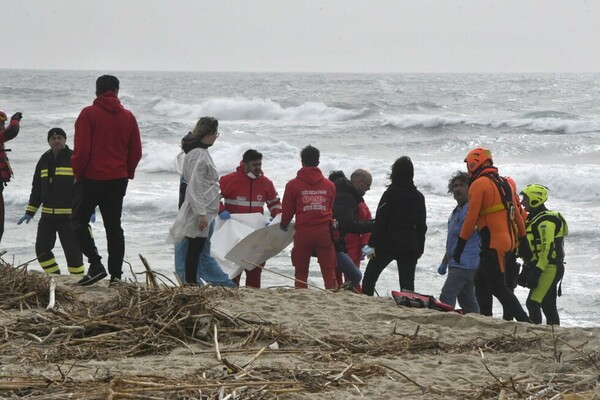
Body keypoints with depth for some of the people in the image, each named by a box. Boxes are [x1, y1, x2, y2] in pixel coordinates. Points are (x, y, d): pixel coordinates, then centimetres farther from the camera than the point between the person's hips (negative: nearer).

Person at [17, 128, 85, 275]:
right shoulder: (44, 160, 13)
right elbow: (37, 188, 19)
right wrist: (30, 212, 15)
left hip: (69, 215, -6)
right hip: (47, 215, 6)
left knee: (72, 249, -6)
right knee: (42, 248, 2)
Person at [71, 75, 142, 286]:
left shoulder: (88, 114, -9)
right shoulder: (128, 117, 4)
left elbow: (81, 150, -13)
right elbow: (136, 152, 6)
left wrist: (78, 173, 0)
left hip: (91, 178, -5)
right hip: (118, 180, 5)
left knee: (79, 221, 6)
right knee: (113, 225, 10)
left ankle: (95, 264, -8)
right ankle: (116, 274, 5)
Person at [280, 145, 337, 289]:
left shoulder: (293, 185, -2)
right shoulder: (329, 185, 6)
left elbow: (287, 211, 3)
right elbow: (332, 209, 13)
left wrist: (284, 225, 23)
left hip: (303, 233, -2)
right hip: (324, 232, 2)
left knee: (301, 272, 6)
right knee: (329, 271, 3)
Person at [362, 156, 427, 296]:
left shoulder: (390, 194, -9)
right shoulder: (418, 196, 6)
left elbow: (380, 221, -10)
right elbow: (422, 225, 11)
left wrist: (373, 244, -6)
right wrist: (420, 248, 17)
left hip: (388, 244, -4)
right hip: (410, 246, 4)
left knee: (369, 277, 8)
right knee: (407, 283, 5)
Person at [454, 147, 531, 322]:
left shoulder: (479, 184, -8)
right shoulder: (504, 183, 16)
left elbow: (471, 217, -12)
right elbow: (517, 214, 18)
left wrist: (460, 244, -8)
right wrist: (523, 239, 23)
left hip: (493, 243, -9)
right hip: (508, 241, 9)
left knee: (498, 287, -8)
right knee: (481, 282, 17)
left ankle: (525, 321, -15)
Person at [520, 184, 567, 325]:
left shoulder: (546, 221, -15)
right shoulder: (535, 219, 18)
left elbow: (548, 249, -22)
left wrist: (537, 271, -24)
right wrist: (529, 269, 21)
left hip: (548, 269, -10)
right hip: (548, 269, 10)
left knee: (533, 303, -15)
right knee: (549, 306, 11)